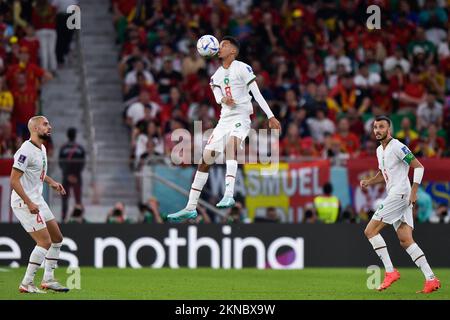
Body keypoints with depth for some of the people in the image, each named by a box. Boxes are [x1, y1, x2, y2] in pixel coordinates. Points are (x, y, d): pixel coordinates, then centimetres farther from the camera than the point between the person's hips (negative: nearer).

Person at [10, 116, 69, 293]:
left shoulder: (41, 149, 10)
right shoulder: (26, 151, -20)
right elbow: (14, 180, -23)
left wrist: (52, 182, 13)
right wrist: (29, 203, -23)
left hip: (37, 200, 10)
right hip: (24, 202, -10)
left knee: (57, 238, 12)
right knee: (45, 242, -11)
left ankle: (48, 279, 20)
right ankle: (26, 284, -4)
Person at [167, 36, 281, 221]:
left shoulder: (242, 68, -3)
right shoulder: (216, 75, 15)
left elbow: (256, 93, -7)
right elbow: (218, 96, 1)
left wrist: (270, 117, -12)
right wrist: (224, 99, -23)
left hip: (241, 117, -7)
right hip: (224, 119, 7)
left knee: (231, 144, -36)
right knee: (205, 159, 2)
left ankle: (229, 195, -45)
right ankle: (191, 208, 7)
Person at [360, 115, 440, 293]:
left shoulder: (397, 147, -10)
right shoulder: (379, 151, 18)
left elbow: (418, 167, -13)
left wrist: (414, 190, -22)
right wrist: (368, 182, 13)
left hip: (400, 194, -9)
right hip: (393, 196, 9)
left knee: (370, 230, -9)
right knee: (406, 240, 2)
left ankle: (390, 271, -9)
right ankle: (431, 279, -4)